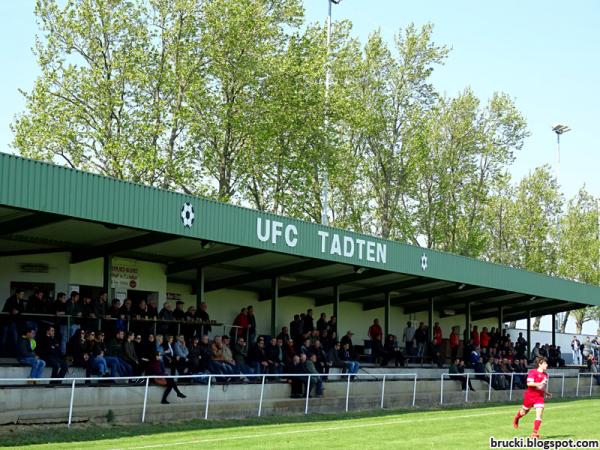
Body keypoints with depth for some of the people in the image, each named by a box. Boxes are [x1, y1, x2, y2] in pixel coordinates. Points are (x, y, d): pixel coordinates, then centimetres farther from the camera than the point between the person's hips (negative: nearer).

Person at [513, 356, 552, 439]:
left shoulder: (545, 374, 9)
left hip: (540, 396, 5)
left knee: (539, 414, -11)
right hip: (530, 395, -5)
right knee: (524, 412, 15)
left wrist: (547, 393, 16)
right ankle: (516, 418, 49)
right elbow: (529, 383, -24)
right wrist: (540, 383, -32)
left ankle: (535, 433, -9)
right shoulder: (532, 372, -13)